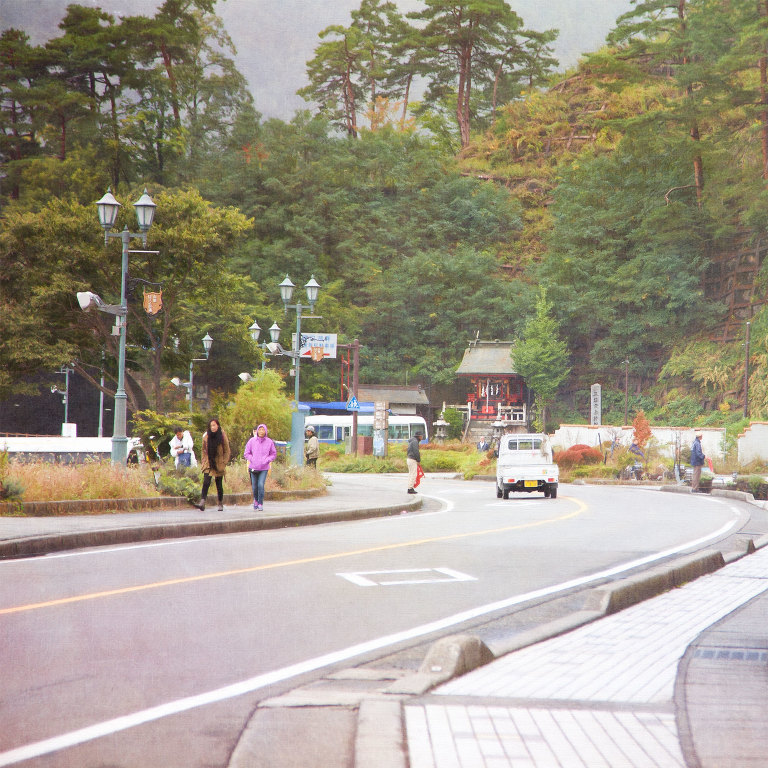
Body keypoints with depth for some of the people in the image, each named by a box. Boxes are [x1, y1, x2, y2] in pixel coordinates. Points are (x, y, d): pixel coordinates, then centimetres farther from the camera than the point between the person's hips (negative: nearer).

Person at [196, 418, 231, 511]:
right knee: (206, 482, -15)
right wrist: (203, 462, 4)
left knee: (219, 485, 6)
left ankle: (220, 504, 21)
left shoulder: (223, 437, -3)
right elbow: (203, 450, 12)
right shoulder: (206, 437, 4)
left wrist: (224, 463, -6)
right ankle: (202, 502, -25)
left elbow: (227, 451, 1)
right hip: (208, 464, 1)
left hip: (219, 464, -1)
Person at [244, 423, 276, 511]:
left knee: (261, 485, -13)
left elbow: (273, 454, 8)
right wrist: (252, 460, -8)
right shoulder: (252, 441, 0)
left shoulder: (269, 442, -1)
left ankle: (260, 504, -2)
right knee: (254, 486, 9)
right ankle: (256, 500, 35)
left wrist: (267, 460, -7)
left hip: (264, 468, -1)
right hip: (253, 467, 1)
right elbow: (247, 453, 6)